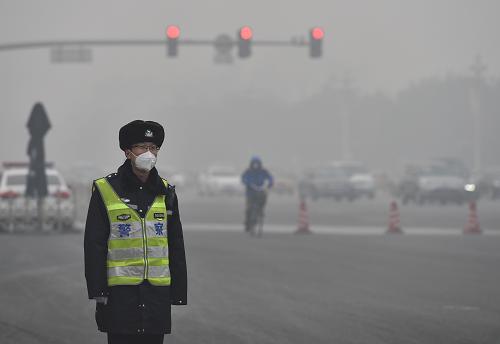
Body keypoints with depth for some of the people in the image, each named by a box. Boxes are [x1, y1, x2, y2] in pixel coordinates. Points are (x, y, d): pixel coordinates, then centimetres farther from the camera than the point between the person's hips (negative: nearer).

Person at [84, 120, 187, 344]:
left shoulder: (166, 193, 11)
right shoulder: (105, 191, -2)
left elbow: (176, 247, 14)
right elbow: (94, 246, -3)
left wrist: (179, 292, 9)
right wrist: (97, 291, -9)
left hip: (158, 292, 4)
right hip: (120, 292, -4)